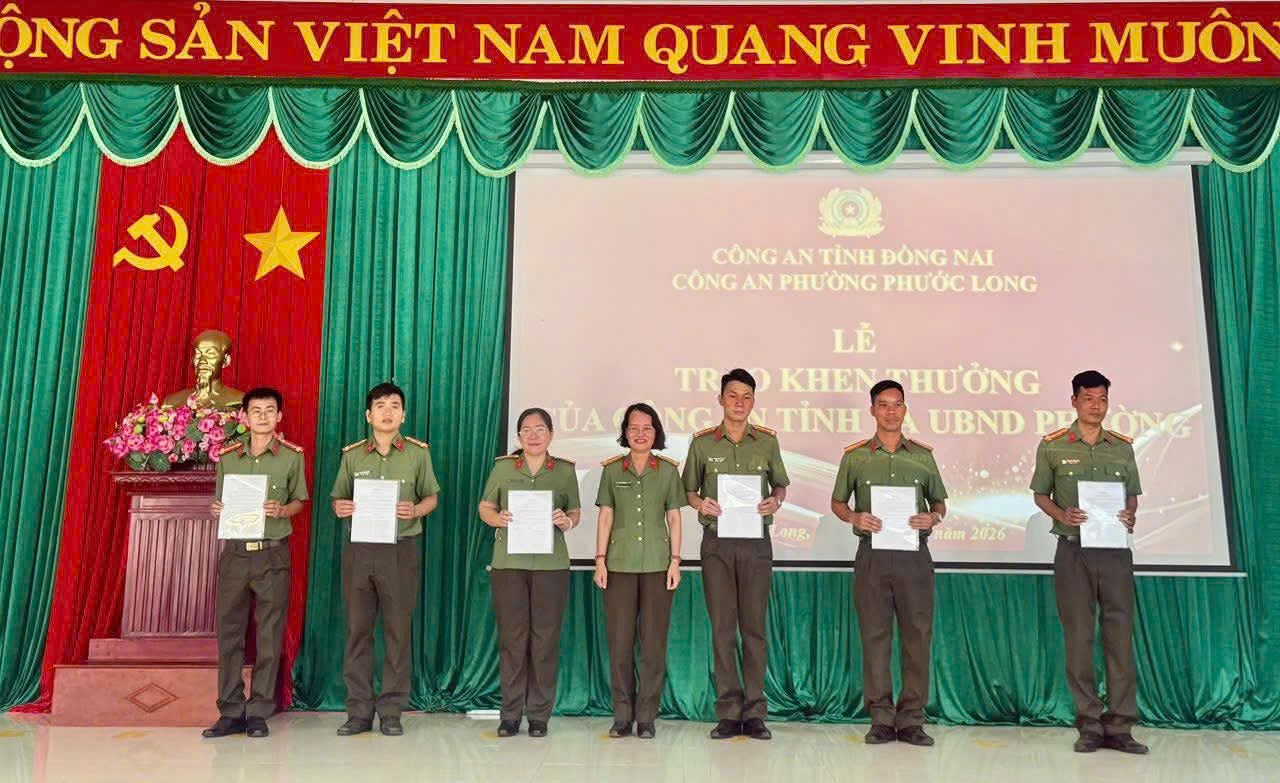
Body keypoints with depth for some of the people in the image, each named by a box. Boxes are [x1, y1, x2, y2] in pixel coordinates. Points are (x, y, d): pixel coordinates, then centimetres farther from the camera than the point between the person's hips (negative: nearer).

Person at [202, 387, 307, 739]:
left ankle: (259, 713, 10)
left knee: (269, 634, 1)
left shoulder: (292, 456, 2)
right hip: (234, 551, 2)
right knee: (228, 630, 3)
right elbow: (220, 502, 16)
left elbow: (299, 500, 8)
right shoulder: (227, 456, 8)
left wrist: (281, 510, -13)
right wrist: (218, 510, -6)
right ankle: (231, 713, 13)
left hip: (273, 553, -2)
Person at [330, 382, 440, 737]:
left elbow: (432, 496, 8)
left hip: (401, 549, -2)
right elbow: (339, 499, 14)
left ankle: (391, 711, 11)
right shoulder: (352, 455, 9)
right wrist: (340, 508, -9)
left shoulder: (418, 452, 4)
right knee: (357, 629, 4)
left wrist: (415, 511, -12)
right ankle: (359, 711, 14)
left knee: (398, 630, 2)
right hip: (359, 548, 2)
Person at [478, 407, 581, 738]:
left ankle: (539, 714, 12)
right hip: (508, 562, 0)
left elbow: (575, 512, 13)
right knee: (511, 636, 2)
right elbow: (485, 508, 12)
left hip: (551, 563, 0)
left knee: (546, 637, 1)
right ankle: (510, 714, 13)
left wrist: (566, 521, -9)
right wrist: (498, 519, -9)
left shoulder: (565, 470, 9)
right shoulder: (503, 467, 8)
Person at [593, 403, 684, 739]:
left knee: (654, 641, 2)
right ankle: (622, 716, 13)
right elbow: (605, 517, 6)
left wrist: (675, 560, 0)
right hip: (620, 563, 0)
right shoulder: (612, 470, 6)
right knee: (619, 640, 2)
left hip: (657, 563, 0)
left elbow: (674, 518, 6)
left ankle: (647, 716, 11)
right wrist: (600, 559, 0)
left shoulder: (668, 470, 6)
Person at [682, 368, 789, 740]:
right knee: (722, 628, 2)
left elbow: (781, 484, 14)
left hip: (756, 541, 0)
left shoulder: (767, 441, 5)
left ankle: (754, 713, 11)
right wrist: (700, 503, -11)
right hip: (717, 541, 0)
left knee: (754, 627, 3)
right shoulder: (702, 443, 4)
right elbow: (688, 490, 10)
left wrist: (775, 502, -7)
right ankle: (728, 712, 10)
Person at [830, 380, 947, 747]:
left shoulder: (923, 456, 10)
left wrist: (934, 517, -7)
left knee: (917, 636, 2)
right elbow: (837, 502, 11)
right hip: (872, 554, -1)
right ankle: (881, 719, 12)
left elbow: (940, 502, 15)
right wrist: (854, 517, -9)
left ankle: (911, 720, 12)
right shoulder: (855, 456, 6)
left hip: (914, 554, 1)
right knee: (874, 636, 2)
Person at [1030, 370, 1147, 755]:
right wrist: (1062, 515, -13)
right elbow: (1040, 495, 6)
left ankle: (1119, 726, 10)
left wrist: (1130, 515, -6)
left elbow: (1132, 495, 16)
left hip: (1115, 549, 2)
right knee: (1078, 636, 2)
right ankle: (1089, 725, 12)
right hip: (1073, 550, -2)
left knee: (1120, 634, 2)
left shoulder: (1123, 447, 9)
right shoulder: (1052, 446, 2)